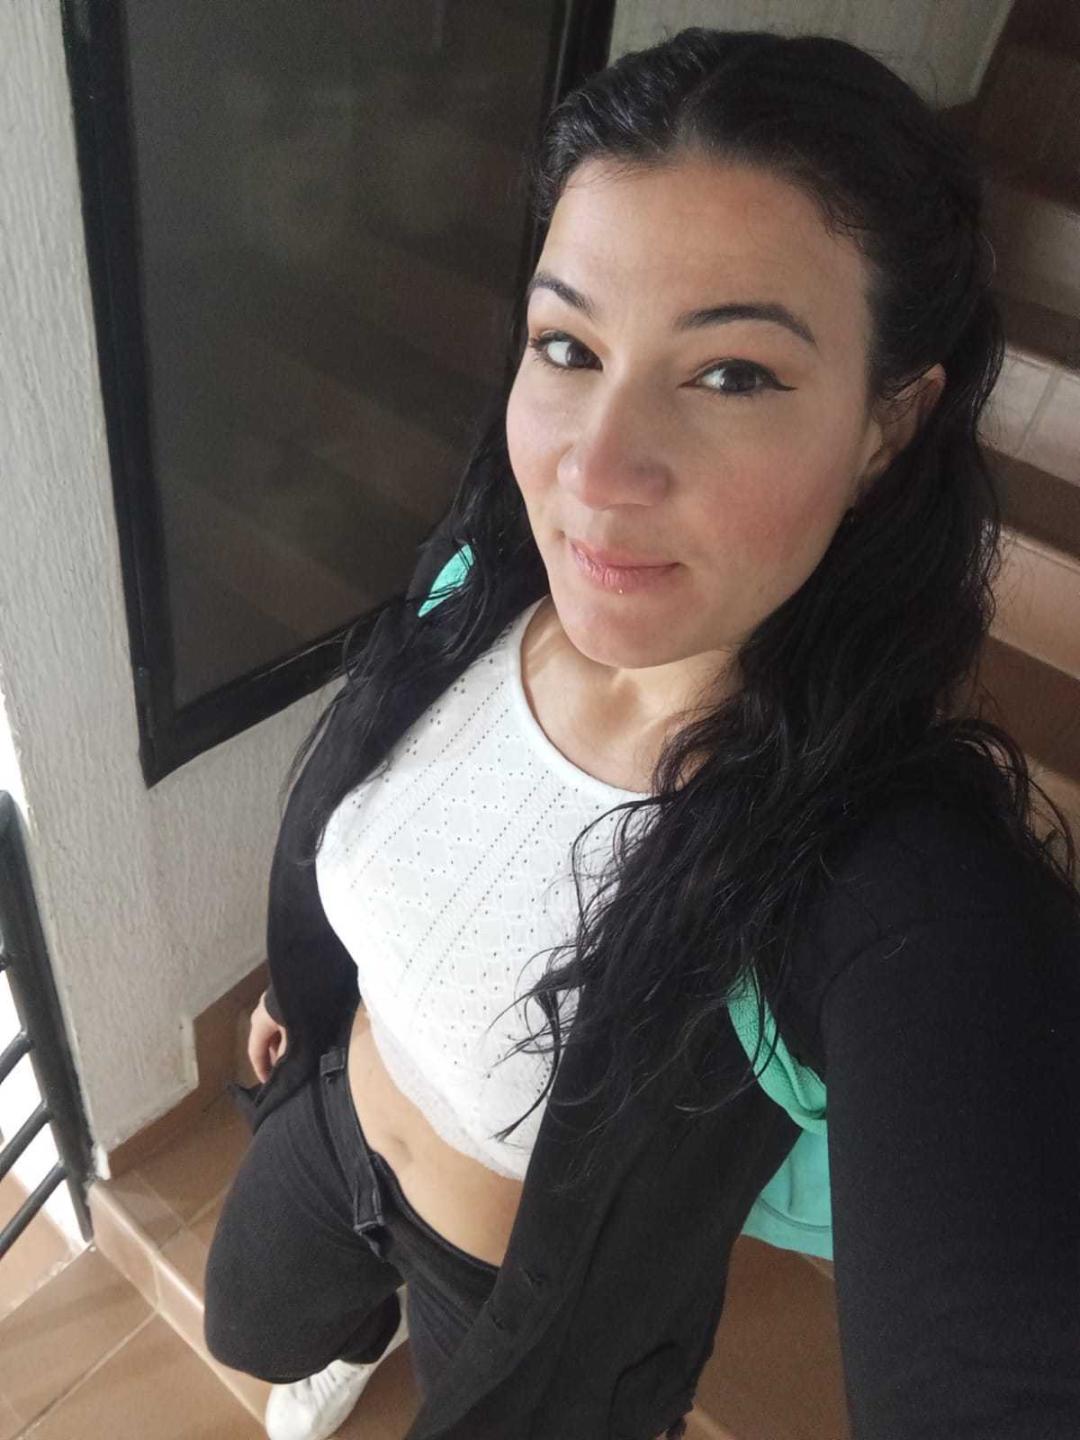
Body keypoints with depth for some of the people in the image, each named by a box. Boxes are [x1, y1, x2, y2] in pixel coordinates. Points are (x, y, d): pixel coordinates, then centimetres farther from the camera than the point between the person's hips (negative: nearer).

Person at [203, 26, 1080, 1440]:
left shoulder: (922, 900, -40)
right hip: (332, 1121, 5)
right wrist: (296, 986, 12)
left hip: (554, 1323, -4)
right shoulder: (481, 580, -22)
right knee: (255, 1322, 35)